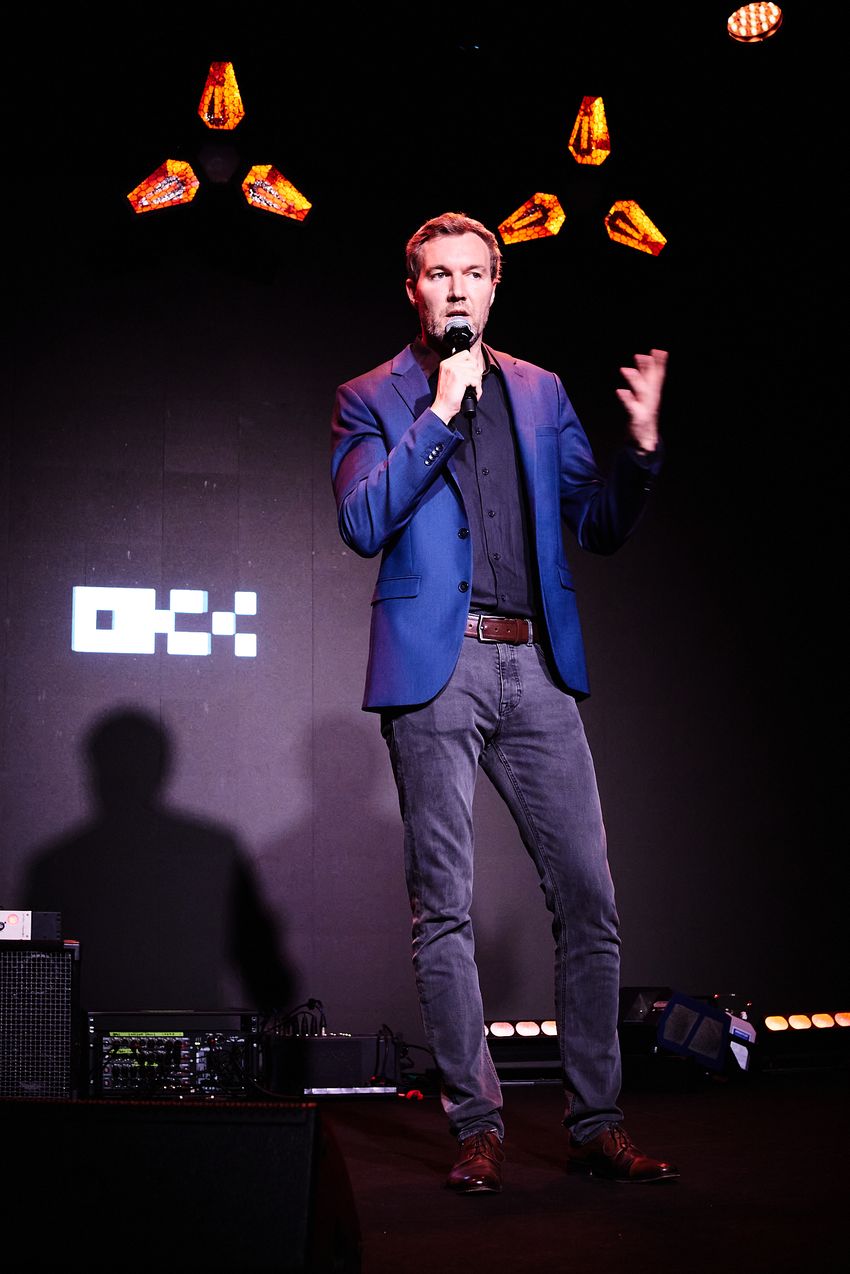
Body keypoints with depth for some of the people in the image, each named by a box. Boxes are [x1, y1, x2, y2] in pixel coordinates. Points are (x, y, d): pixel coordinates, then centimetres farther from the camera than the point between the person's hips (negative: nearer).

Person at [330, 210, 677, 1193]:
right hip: (435, 669, -3)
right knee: (445, 908, 0)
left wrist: (641, 447, -3)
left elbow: (601, 528, 16)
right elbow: (363, 524, -8)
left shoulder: (539, 392, 17)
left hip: (536, 669, 3)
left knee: (589, 898, 1)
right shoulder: (371, 399, 7)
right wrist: (442, 409, -10)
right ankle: (477, 1127, 11)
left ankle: (595, 1123, 12)